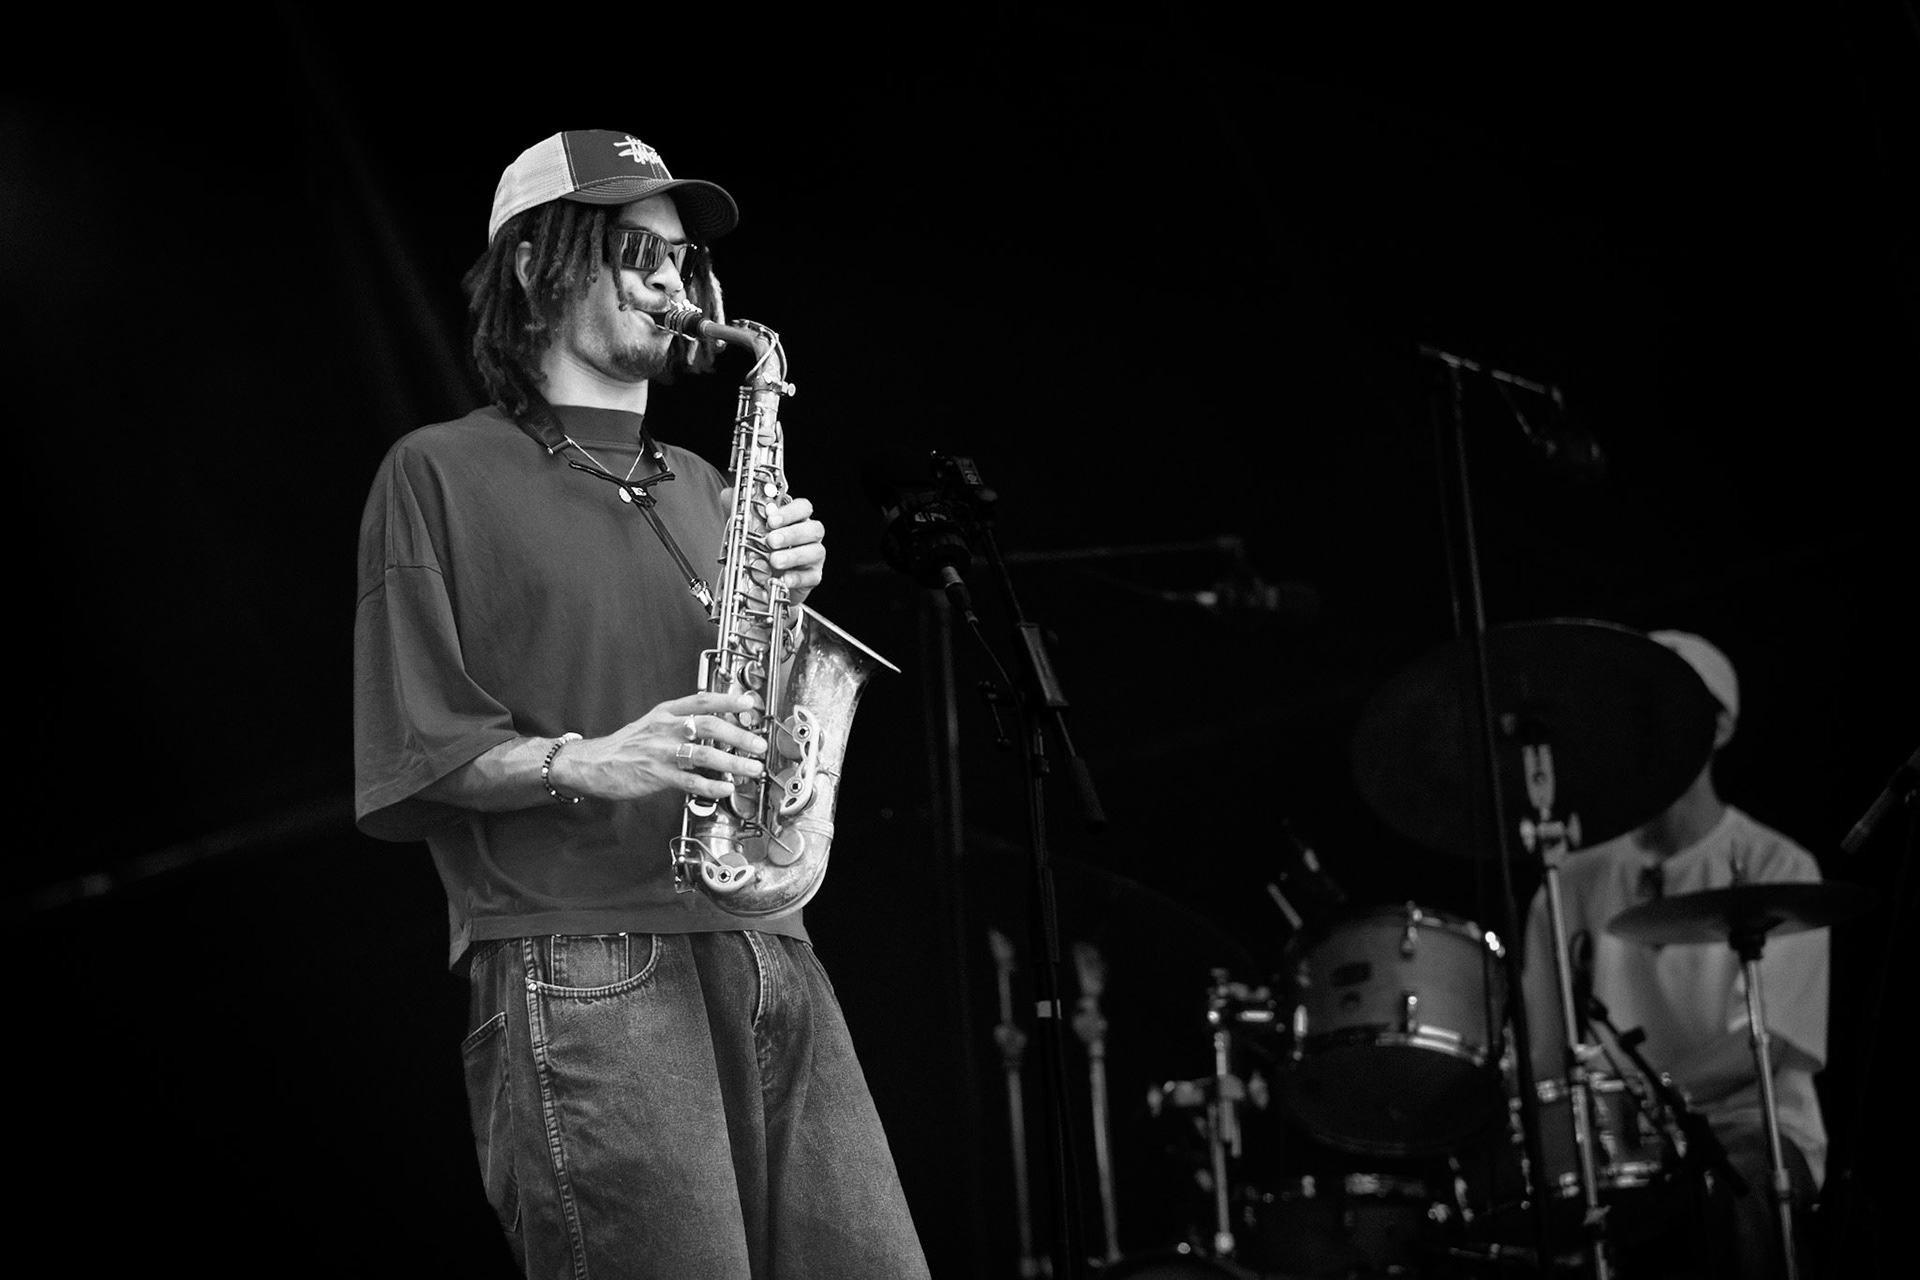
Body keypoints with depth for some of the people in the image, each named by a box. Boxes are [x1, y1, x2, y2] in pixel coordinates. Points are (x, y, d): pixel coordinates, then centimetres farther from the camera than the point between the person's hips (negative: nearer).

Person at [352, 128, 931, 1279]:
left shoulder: (701, 489, 25)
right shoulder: (443, 474, 6)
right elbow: (413, 754, -1)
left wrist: (786, 598, 4)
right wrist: (585, 762, -17)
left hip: (764, 948, 6)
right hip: (576, 965, -6)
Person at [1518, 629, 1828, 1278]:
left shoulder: (1773, 868, 3)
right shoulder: (1577, 881, 13)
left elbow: (1772, 1042, -9)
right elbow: (1543, 1050, 10)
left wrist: (1650, 1090, -24)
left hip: (1749, 1130, -3)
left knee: (1726, 1198, -38)